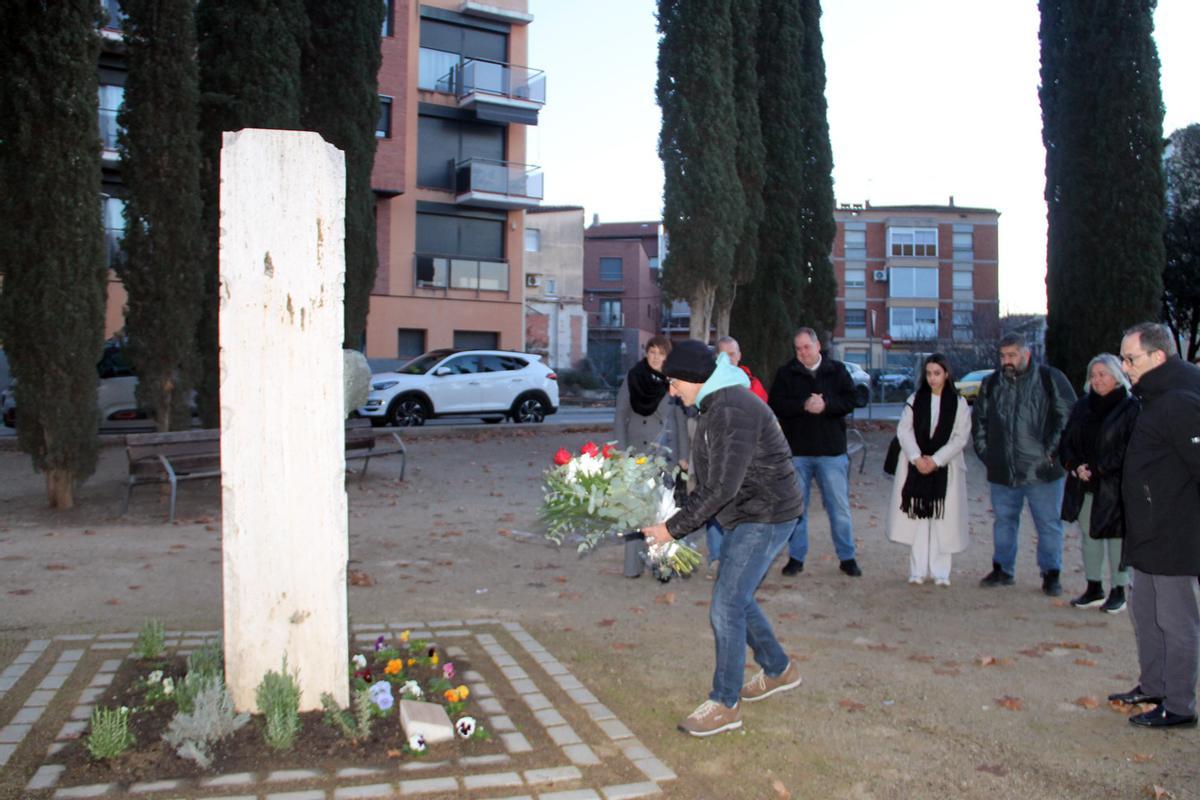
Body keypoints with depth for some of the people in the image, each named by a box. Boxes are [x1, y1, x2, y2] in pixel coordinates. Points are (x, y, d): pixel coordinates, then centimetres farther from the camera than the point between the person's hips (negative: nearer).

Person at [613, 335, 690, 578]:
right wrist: (621, 453, -7)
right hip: (638, 453, -2)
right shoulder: (632, 379, -1)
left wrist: (683, 456, 3)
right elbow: (620, 417, -1)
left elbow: (681, 421, 6)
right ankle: (634, 563, 5)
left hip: (667, 455, 2)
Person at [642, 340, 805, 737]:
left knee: (726, 607, -9)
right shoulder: (717, 406, 11)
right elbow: (711, 481, 17)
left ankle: (725, 704, 2)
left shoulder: (732, 410, -23)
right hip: (745, 515, 10)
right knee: (736, 599, 18)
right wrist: (678, 518, 10)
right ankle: (778, 670, 36)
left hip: (766, 516, -10)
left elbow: (722, 487, -27)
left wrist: (675, 528, -21)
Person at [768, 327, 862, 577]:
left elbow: (850, 401, -4)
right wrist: (804, 405, -20)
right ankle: (796, 557, 19)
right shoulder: (786, 373, 3)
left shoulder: (837, 370, 4)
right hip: (797, 451, 0)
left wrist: (825, 404, -21)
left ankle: (847, 557, 18)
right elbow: (775, 404, -8)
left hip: (832, 451, 0)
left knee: (839, 507, 6)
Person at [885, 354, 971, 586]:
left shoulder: (959, 403, 0)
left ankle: (940, 572, 7)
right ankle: (917, 570, 7)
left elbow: (961, 437, -4)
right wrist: (917, 458, -12)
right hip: (916, 466, 1)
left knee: (942, 520, -1)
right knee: (917, 517, 1)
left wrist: (936, 460, -12)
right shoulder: (914, 400, 5)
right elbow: (904, 430, 0)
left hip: (945, 468, -1)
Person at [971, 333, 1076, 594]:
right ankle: (1003, 570, 25)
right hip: (1002, 471, 4)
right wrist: (985, 452, 9)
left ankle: (1051, 574, 15)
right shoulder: (991, 383, 8)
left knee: (1049, 523, 3)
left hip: (1042, 470, -4)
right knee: (1004, 521, 13)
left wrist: (1053, 451, -9)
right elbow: (979, 421, 17)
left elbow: (1069, 416, -4)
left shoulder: (1050, 379, -4)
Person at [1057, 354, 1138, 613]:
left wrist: (1097, 470, -15)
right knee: (1089, 534, 11)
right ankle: (1094, 588, 21)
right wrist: (1075, 466, -6)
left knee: (1115, 536, 0)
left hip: (1114, 487, -6)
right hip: (1084, 486, 6)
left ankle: (1118, 591, 11)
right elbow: (1066, 441, 11)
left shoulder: (1131, 407, -6)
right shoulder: (1082, 406, 12)